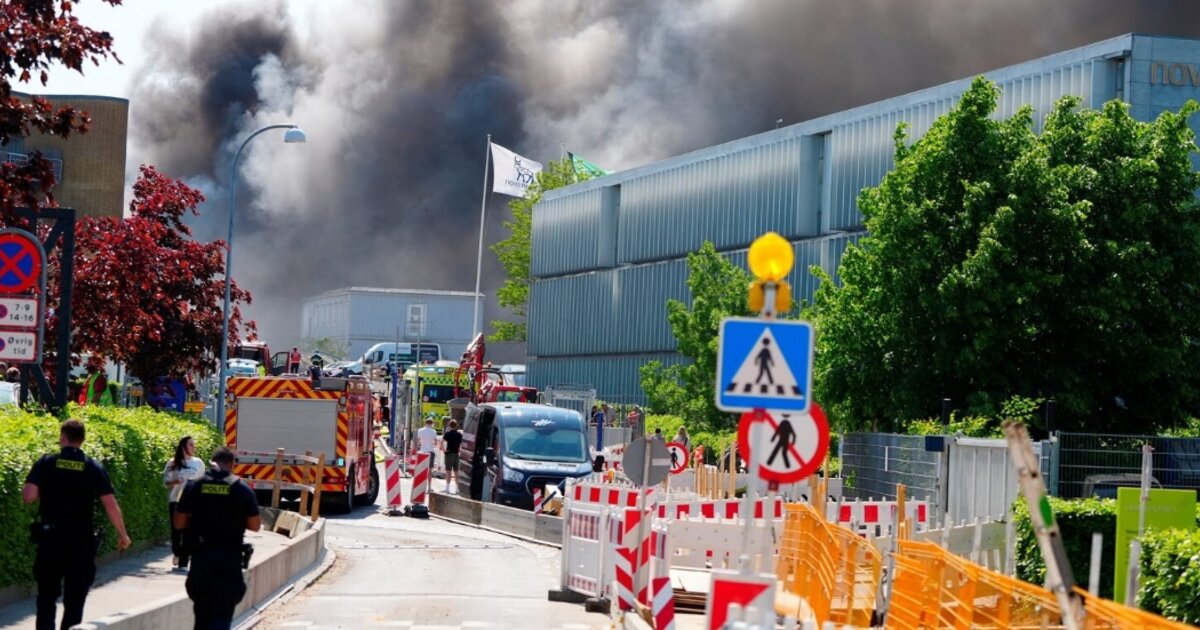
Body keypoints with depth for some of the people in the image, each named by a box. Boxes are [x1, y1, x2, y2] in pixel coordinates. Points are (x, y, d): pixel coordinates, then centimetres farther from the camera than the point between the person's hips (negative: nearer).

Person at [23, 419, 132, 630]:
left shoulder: (46, 463, -4)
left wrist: (45, 492, 9)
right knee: (74, 600, 8)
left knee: (47, 596, 12)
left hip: (50, 539, 0)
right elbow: (111, 505, -6)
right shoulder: (94, 468, -2)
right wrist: (122, 535, 5)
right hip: (81, 541, 0)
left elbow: (28, 496, -13)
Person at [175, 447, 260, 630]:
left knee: (202, 610, 17)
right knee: (222, 614, -1)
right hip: (230, 558, -2)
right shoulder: (242, 489, -5)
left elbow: (179, 522, 1)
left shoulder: (194, 486, -1)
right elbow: (255, 525, -2)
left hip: (201, 556, 2)